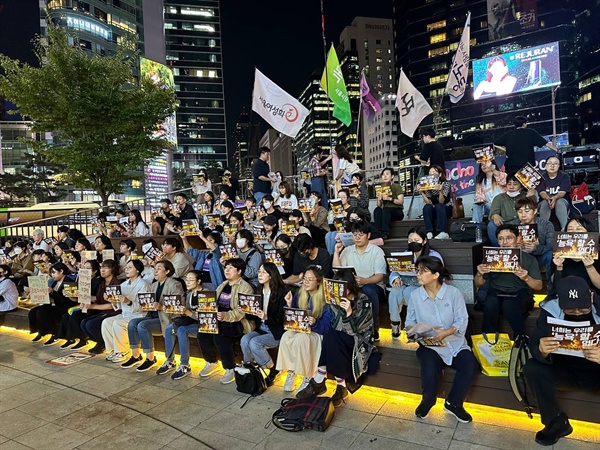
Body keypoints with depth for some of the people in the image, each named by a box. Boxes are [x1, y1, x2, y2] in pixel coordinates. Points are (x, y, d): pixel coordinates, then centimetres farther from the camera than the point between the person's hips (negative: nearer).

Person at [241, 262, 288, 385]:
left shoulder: (281, 293, -11)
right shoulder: (259, 291, 8)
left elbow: (281, 319, -13)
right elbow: (254, 316, 15)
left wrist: (266, 317, -27)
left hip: (276, 332, -6)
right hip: (261, 329, 6)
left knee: (254, 342, -25)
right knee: (244, 339, -20)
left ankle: (273, 370, -5)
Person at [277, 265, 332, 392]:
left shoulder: (325, 299, -10)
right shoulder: (299, 294, 4)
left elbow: (327, 326, -13)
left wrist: (315, 323, -31)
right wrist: (289, 305, -11)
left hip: (317, 334, -4)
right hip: (299, 329, 4)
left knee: (301, 338, -35)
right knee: (286, 336, -28)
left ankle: (307, 378, -18)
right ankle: (290, 373, -16)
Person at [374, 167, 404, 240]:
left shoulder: (397, 186, 1)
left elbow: (401, 202, -11)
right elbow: (379, 205, 7)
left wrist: (390, 198, -25)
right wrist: (379, 200, -16)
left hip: (397, 212, -3)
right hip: (386, 212, 4)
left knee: (385, 209, -34)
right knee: (377, 210, -28)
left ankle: (385, 233, -35)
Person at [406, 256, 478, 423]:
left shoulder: (453, 292, -5)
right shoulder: (415, 295, -2)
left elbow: (462, 320, -9)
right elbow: (410, 321, 3)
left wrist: (446, 332, -25)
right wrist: (413, 330, -20)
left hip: (454, 342, 1)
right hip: (429, 345, -1)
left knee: (470, 365, -25)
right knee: (430, 368, -28)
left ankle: (453, 403, 1)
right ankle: (427, 401, 9)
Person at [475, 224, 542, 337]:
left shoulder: (529, 259, 7)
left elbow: (538, 286, 3)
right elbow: (478, 284, 11)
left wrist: (526, 278, -18)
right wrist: (480, 274, -13)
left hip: (520, 294, -1)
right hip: (496, 293, 1)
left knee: (509, 305, -37)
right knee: (490, 303, -35)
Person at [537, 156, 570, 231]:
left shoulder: (564, 176, 0)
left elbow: (562, 192, -12)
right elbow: (542, 192, -11)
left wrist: (555, 198, -36)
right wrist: (548, 198, -35)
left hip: (561, 201, 0)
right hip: (545, 201, 0)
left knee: (560, 202, -34)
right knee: (545, 202, -33)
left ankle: (565, 228, -42)